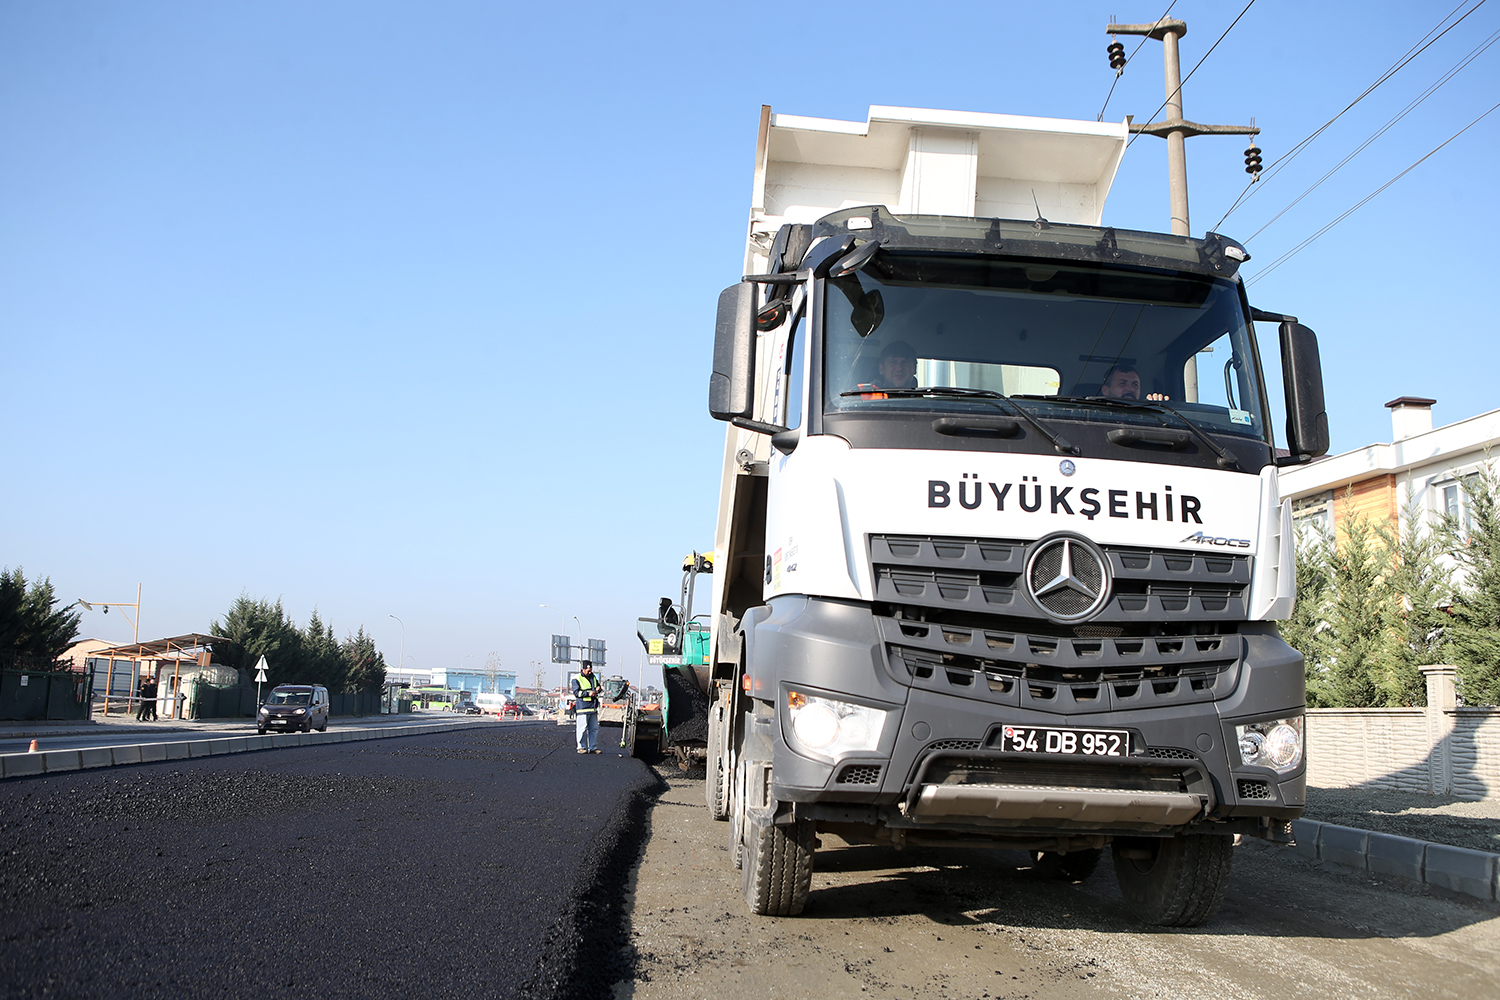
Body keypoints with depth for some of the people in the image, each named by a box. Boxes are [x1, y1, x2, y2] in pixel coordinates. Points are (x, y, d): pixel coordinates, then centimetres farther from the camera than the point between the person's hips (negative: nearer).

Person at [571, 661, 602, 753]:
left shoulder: (593, 677, 17)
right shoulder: (577, 679, -4)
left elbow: (598, 685, 31)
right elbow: (576, 692, -12)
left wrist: (598, 688, 7)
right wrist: (588, 693, -22)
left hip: (593, 707, 7)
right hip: (583, 707, -7)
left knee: (594, 728, 7)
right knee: (583, 728, -6)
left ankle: (593, 747, 12)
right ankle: (582, 747, 0)